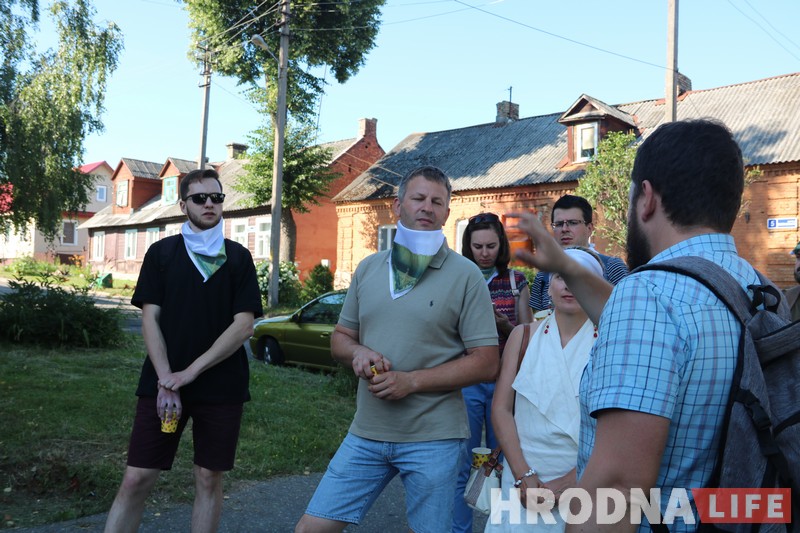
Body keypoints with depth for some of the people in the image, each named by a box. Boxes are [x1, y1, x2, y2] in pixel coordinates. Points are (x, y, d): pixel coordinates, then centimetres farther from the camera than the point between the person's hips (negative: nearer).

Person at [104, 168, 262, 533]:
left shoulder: (238, 257, 4)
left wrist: (191, 372, -12)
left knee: (209, 479, 7)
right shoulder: (161, 253, 6)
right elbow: (150, 319, 0)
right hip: (163, 383, 0)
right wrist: (166, 380, -12)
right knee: (136, 479, 0)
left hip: (221, 387, 0)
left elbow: (243, 325, -4)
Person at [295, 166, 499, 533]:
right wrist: (357, 352, -8)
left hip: (434, 438, -4)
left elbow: (487, 363, -8)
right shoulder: (368, 268, 9)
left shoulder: (465, 275, -5)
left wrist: (413, 381, -17)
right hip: (366, 433, 4)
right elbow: (340, 337, 16)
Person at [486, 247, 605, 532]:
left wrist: (572, 480, -15)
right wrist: (523, 476, -10)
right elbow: (501, 409, -1)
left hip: (585, 481, -1)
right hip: (524, 478, 2)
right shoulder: (523, 335, 2)